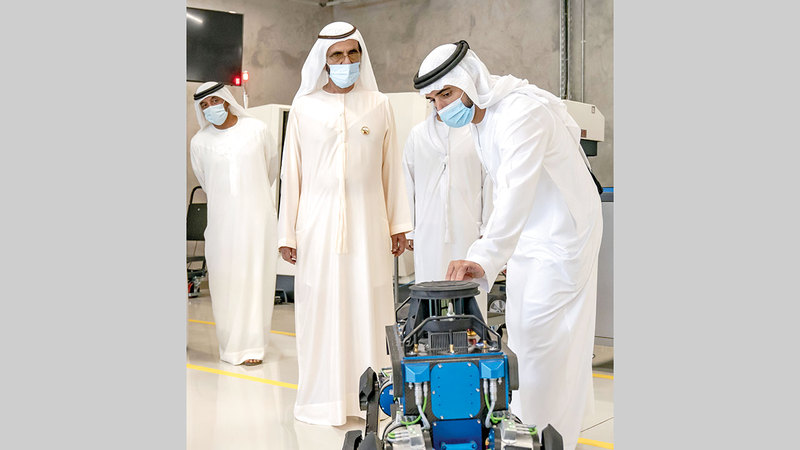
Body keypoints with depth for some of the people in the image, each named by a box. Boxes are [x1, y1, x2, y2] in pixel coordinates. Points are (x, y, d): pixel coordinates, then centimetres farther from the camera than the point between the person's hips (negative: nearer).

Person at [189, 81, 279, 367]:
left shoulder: (257, 129, 0)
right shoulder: (200, 142, 1)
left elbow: (272, 165, 16)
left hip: (257, 216, 0)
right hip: (222, 220, 1)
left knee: (255, 278, -1)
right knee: (225, 280, 0)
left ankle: (251, 345, 5)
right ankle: (231, 345, 9)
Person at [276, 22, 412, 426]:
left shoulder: (378, 105, 7)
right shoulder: (304, 108, 5)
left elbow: (391, 167, 8)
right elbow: (291, 172, 6)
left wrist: (398, 224, 4)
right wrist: (287, 233, 2)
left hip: (367, 220, 1)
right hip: (319, 222, 0)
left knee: (368, 306, 1)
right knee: (321, 308, 1)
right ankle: (323, 399, 9)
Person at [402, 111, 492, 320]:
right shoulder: (417, 134, 10)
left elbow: (488, 183, 5)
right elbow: (408, 183, 11)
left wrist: (487, 227, 1)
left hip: (468, 230, -1)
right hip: (428, 231, 1)